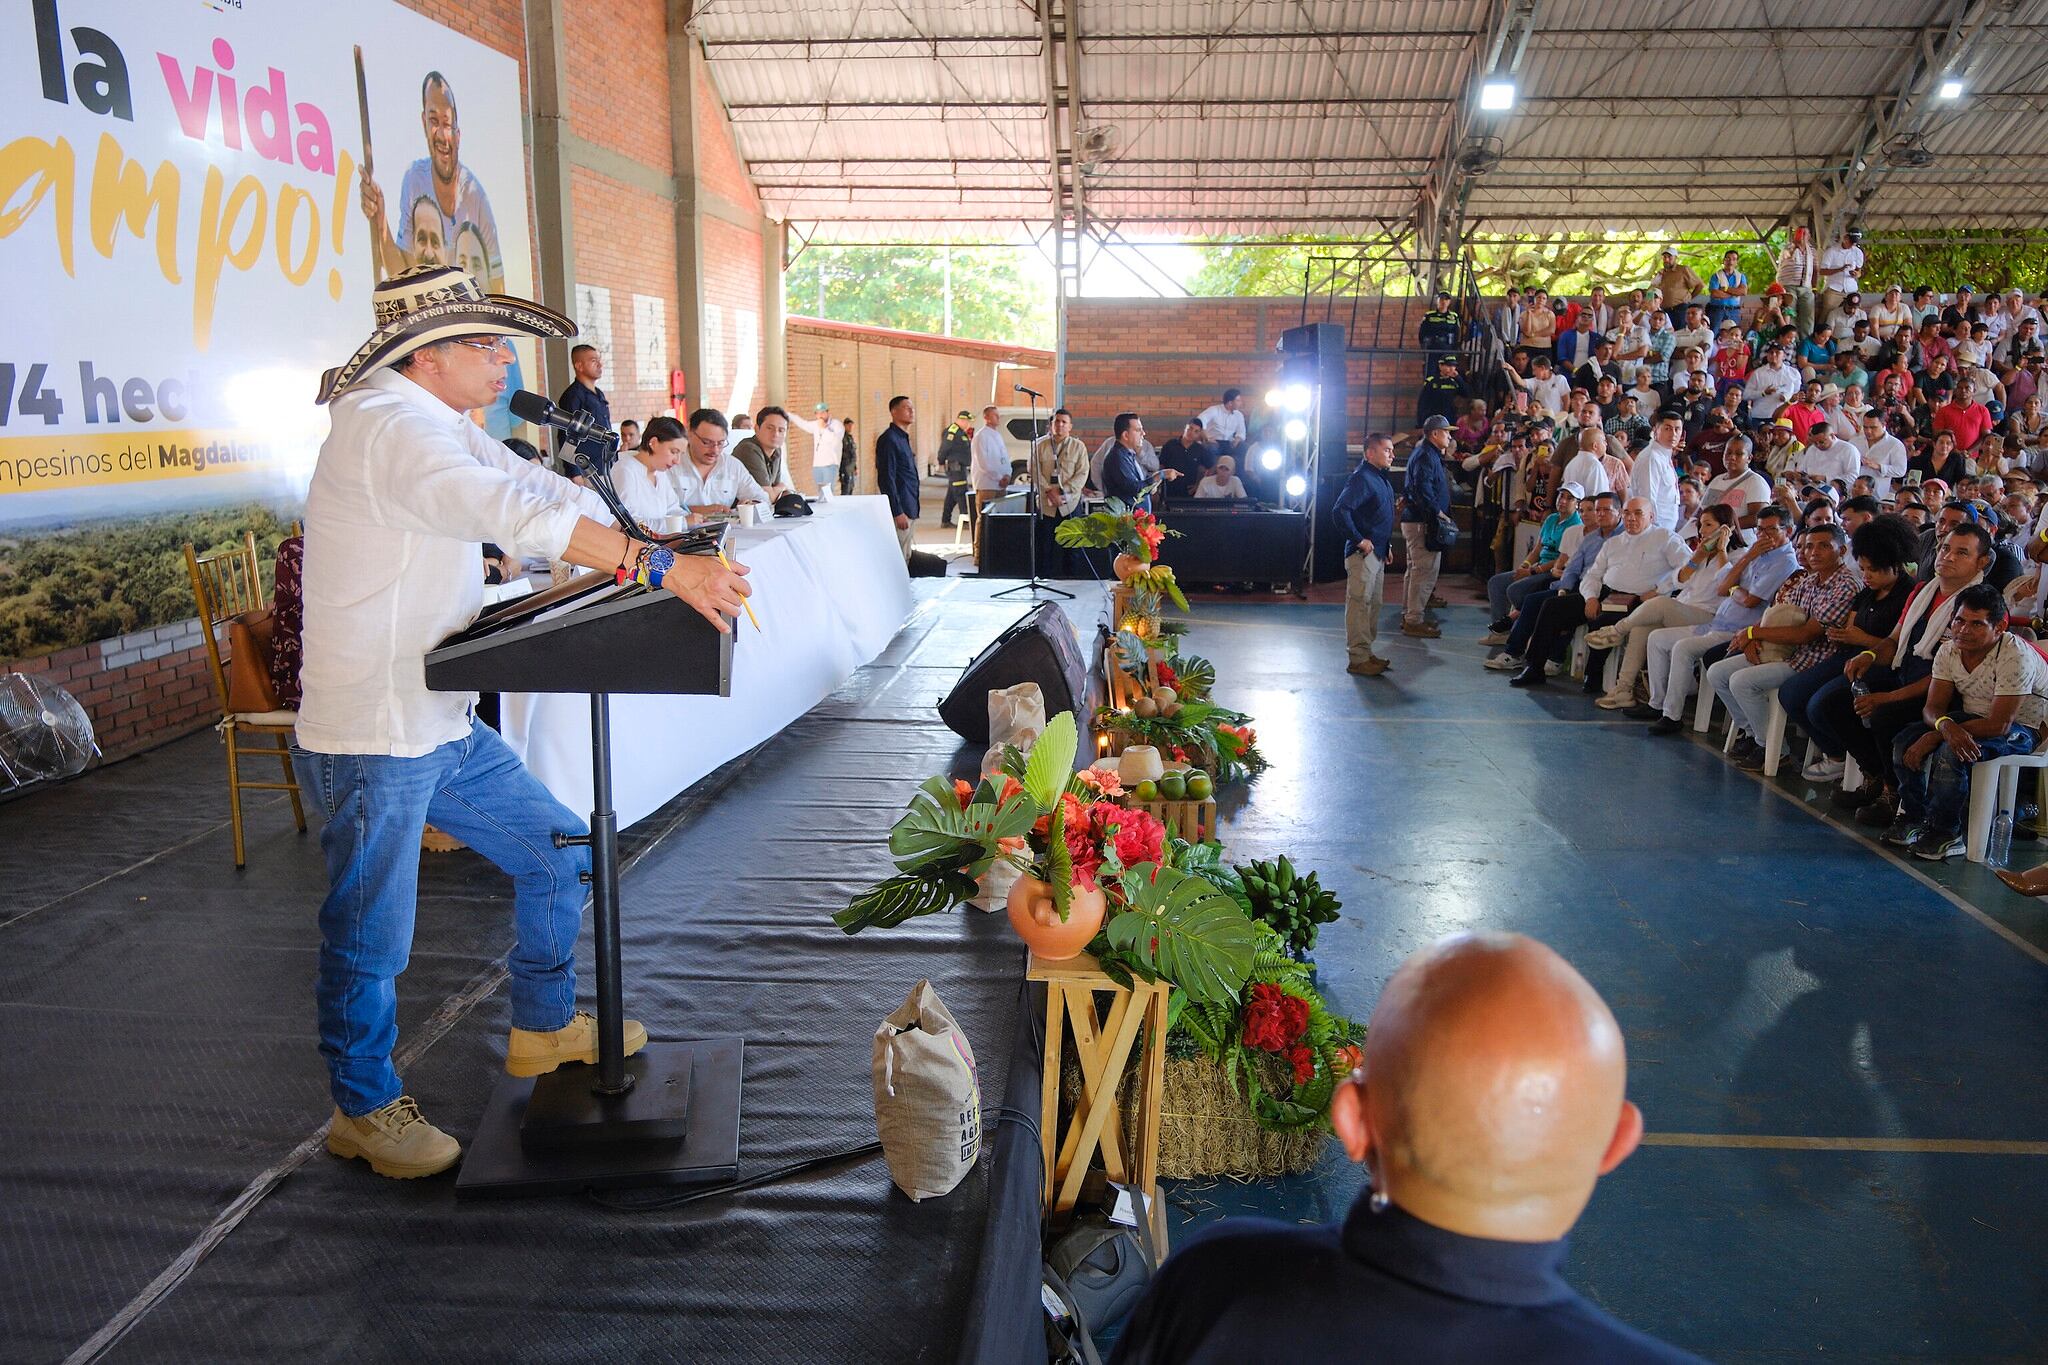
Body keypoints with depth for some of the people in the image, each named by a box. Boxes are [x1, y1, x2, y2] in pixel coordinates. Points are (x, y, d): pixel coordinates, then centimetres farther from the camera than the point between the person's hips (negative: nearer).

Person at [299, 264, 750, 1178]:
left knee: (558, 853, 14)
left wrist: (653, 559, -4)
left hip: (445, 728, 10)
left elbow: (542, 488, 10)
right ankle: (365, 1110, 26)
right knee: (369, 939, 5)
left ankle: (545, 1026, 33)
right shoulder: (387, 427, -21)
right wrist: (659, 566, -38)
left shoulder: (442, 426, 12)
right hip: (371, 741, -9)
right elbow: (513, 512, -35)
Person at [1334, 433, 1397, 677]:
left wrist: (1387, 545, 17)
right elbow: (1339, 512, -26)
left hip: (1378, 553, 10)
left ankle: (1367, 653, 23)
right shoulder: (1361, 478, -16)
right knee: (1360, 604, -5)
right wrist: (1359, 540, -21)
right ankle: (1358, 659, -1)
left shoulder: (1382, 479, 14)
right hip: (1363, 553, -10)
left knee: (1374, 604, 15)